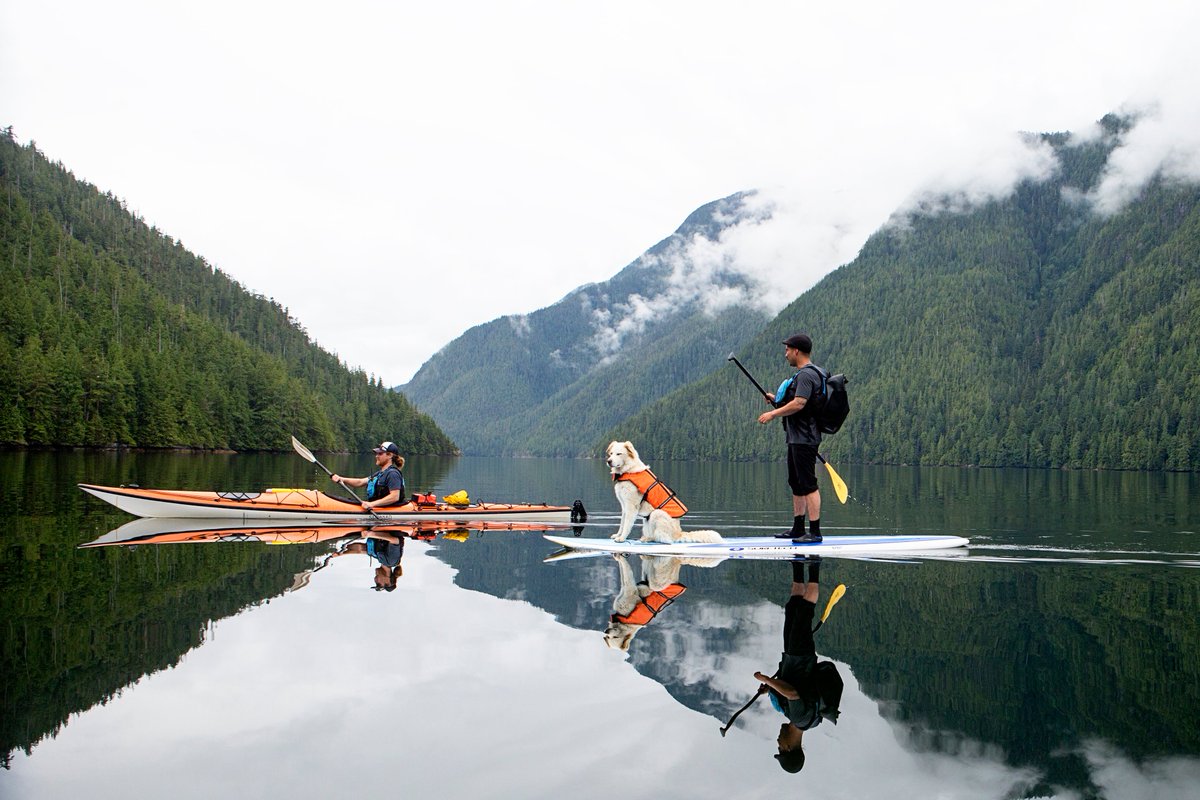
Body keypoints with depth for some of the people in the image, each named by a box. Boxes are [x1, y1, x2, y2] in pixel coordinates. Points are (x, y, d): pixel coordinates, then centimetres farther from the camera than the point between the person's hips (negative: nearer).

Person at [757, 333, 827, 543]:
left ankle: (815, 531, -9)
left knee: (808, 484, -10)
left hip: (804, 439, -11)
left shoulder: (806, 374, -15)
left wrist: (773, 414, -16)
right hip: (797, 437, 11)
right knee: (796, 484, 15)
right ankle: (798, 529, 22)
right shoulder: (804, 374, 18)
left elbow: (799, 403, -25)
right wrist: (777, 401, 18)